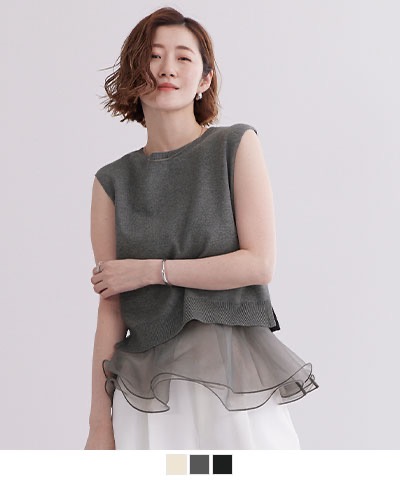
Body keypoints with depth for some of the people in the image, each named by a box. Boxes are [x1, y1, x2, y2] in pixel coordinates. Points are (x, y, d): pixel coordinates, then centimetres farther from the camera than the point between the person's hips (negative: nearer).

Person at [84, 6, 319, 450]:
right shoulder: (113, 181, 5)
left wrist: (151, 270, -7)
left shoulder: (236, 146, 1)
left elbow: (259, 264, -7)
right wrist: (99, 423, -1)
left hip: (236, 378, -1)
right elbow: (110, 310, 2)